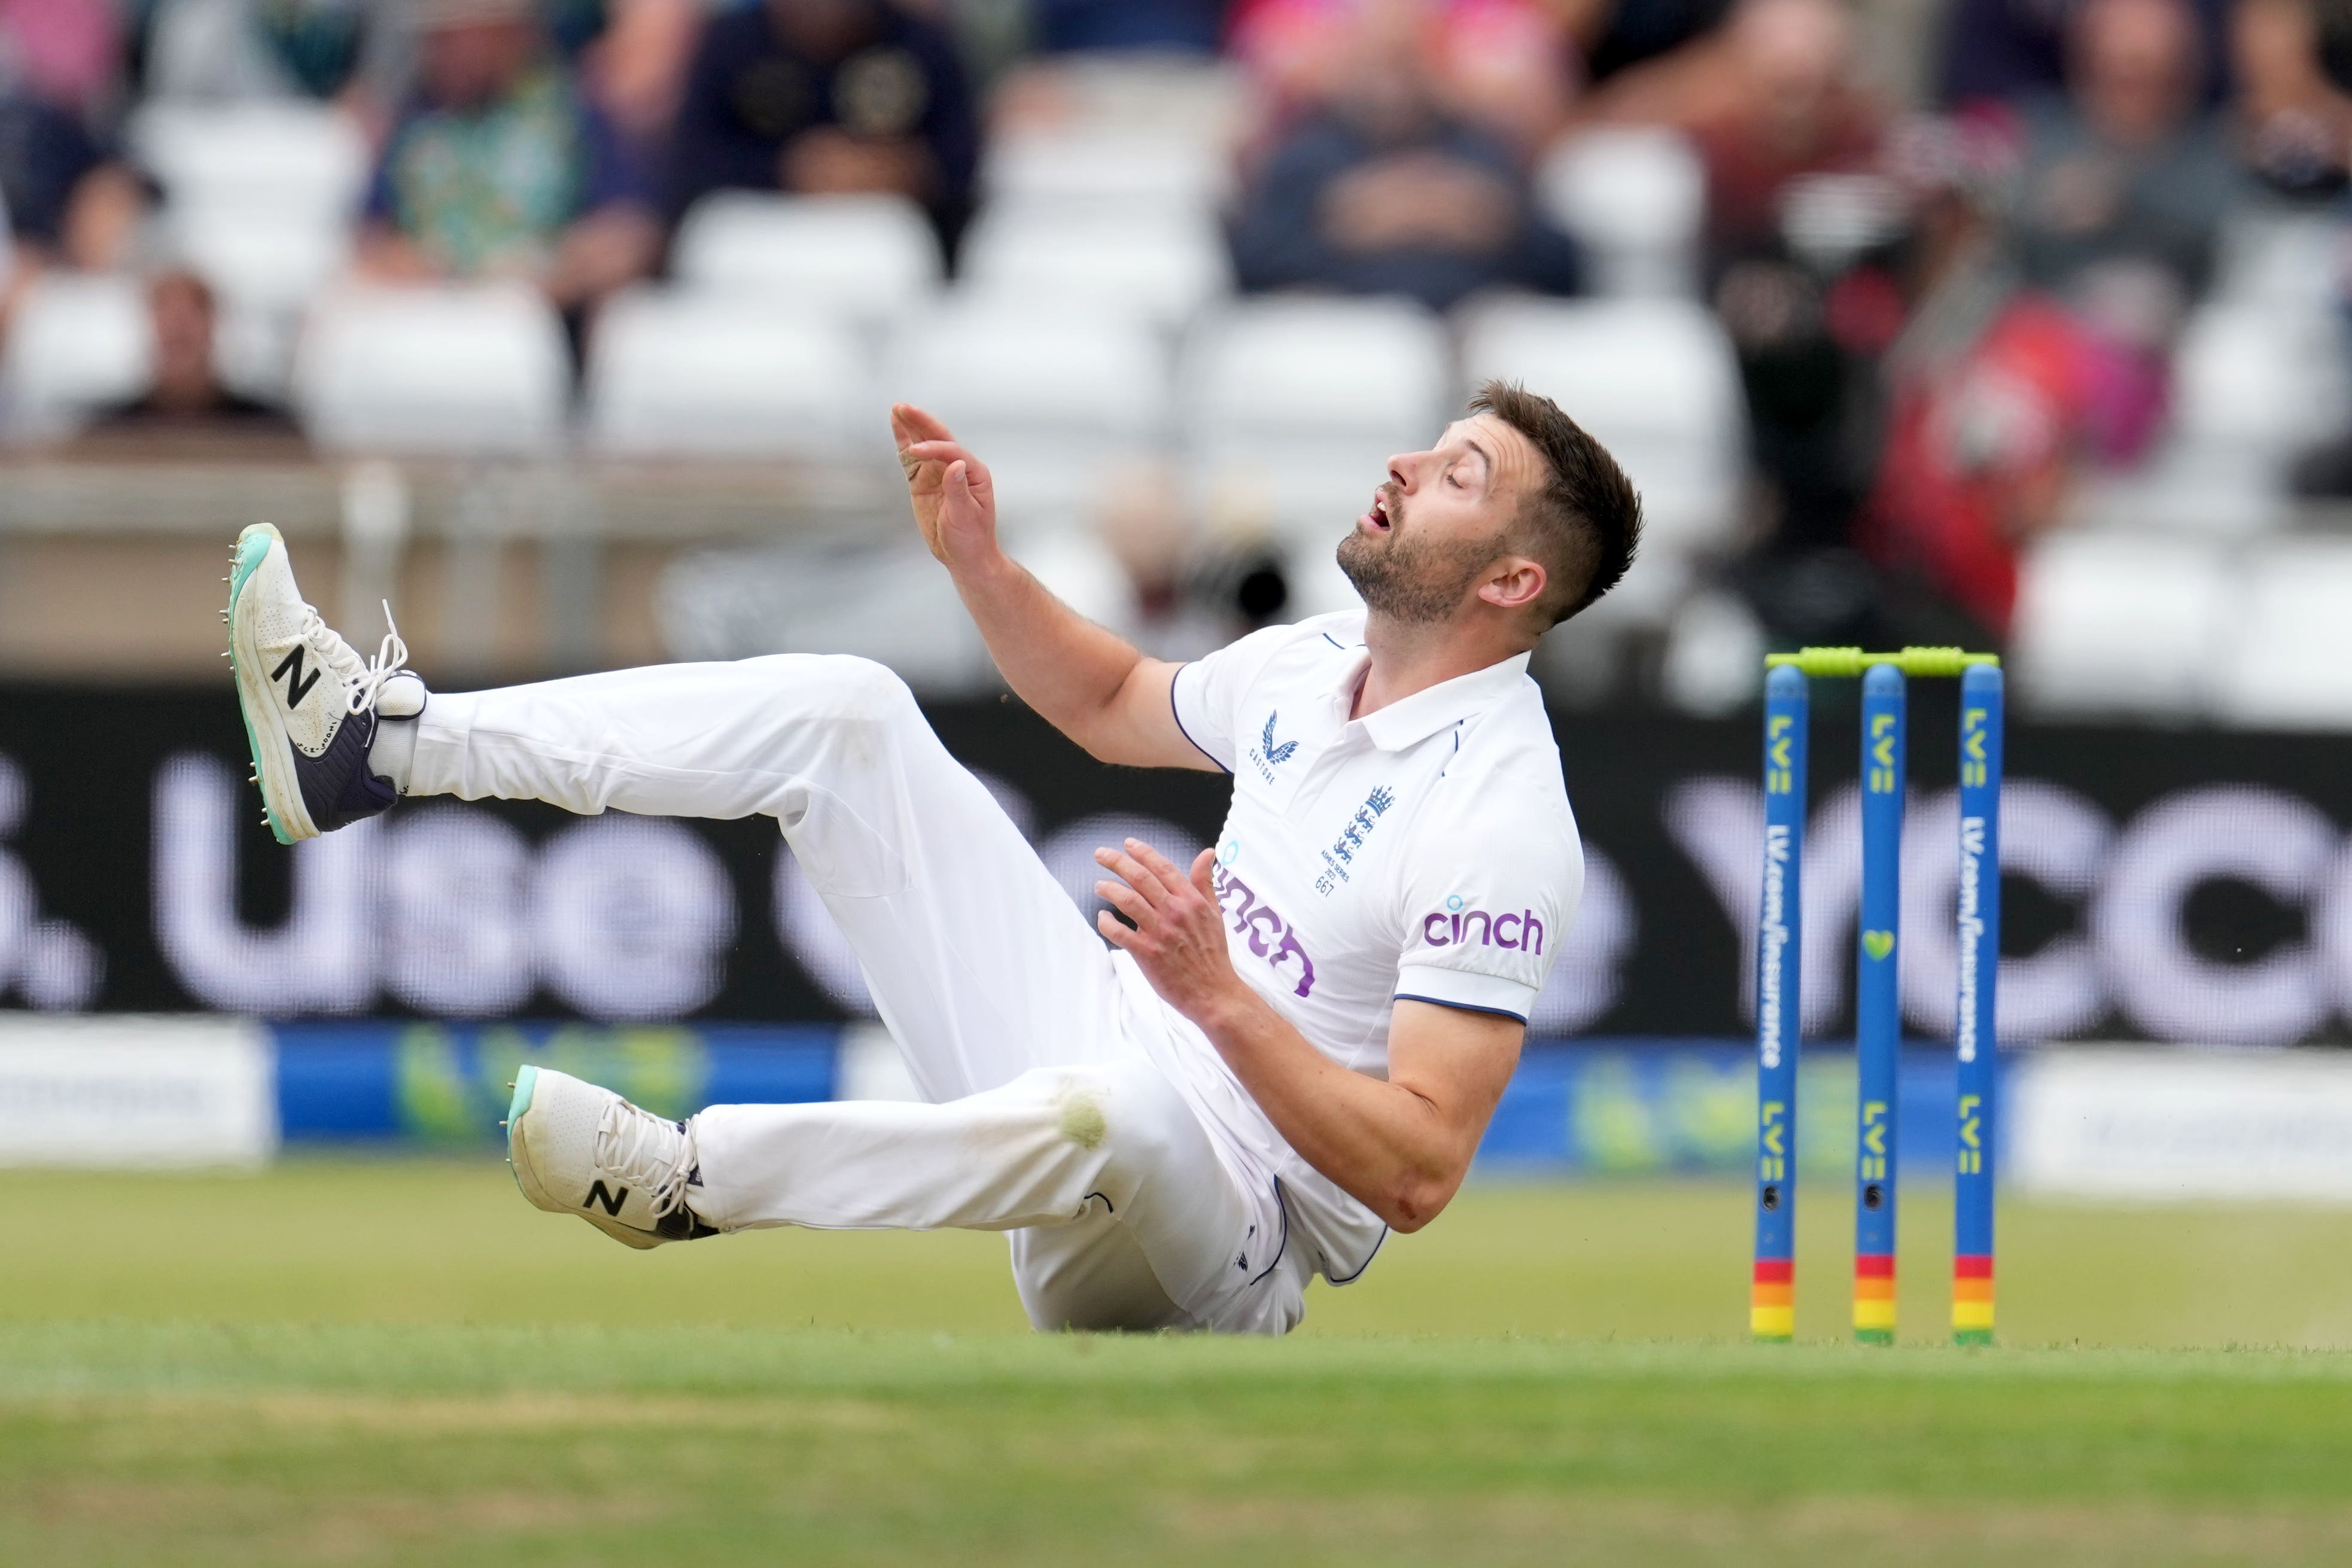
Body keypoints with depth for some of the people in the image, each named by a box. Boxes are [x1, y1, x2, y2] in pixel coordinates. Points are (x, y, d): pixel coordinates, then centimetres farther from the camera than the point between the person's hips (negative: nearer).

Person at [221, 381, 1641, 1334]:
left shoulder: (1505, 826, -20)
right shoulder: (1316, 665, 7)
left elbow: (1419, 1175, -26)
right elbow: (1115, 705, 30)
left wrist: (1221, 999, -35)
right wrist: (979, 560, 12)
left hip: (1227, 1263, -9)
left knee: (1131, 1101, -48)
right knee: (842, 713, 2)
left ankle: (690, 1179, -35)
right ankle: (383, 745, -7)